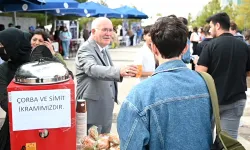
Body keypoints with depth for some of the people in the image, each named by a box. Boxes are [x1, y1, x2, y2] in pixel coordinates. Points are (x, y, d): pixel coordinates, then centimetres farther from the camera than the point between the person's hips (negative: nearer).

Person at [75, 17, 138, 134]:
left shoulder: (103, 49, 12)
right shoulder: (85, 49, -17)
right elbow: (93, 69, -37)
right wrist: (119, 71, -52)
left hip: (106, 110, 9)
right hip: (92, 110, -9)